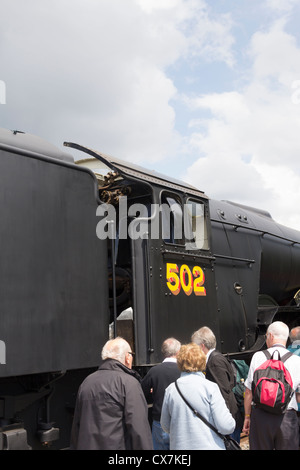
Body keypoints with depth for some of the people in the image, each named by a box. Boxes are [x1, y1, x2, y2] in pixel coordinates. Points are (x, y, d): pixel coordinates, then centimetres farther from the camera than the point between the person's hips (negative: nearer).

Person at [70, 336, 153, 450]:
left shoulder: (86, 382, 9)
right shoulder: (129, 382, -11)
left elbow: (76, 425, 16)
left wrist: (76, 447, 24)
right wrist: (146, 448, -11)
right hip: (117, 446, -6)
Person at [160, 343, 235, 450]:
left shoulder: (170, 390, -2)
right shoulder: (210, 387, -12)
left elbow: (165, 426, 9)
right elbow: (226, 427, -14)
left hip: (179, 446, 4)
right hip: (208, 446, -3)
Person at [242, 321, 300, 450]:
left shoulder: (258, 356, -2)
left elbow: (248, 391, 2)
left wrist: (247, 416, 13)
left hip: (260, 415, 1)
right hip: (287, 417, 0)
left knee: (260, 448, 11)